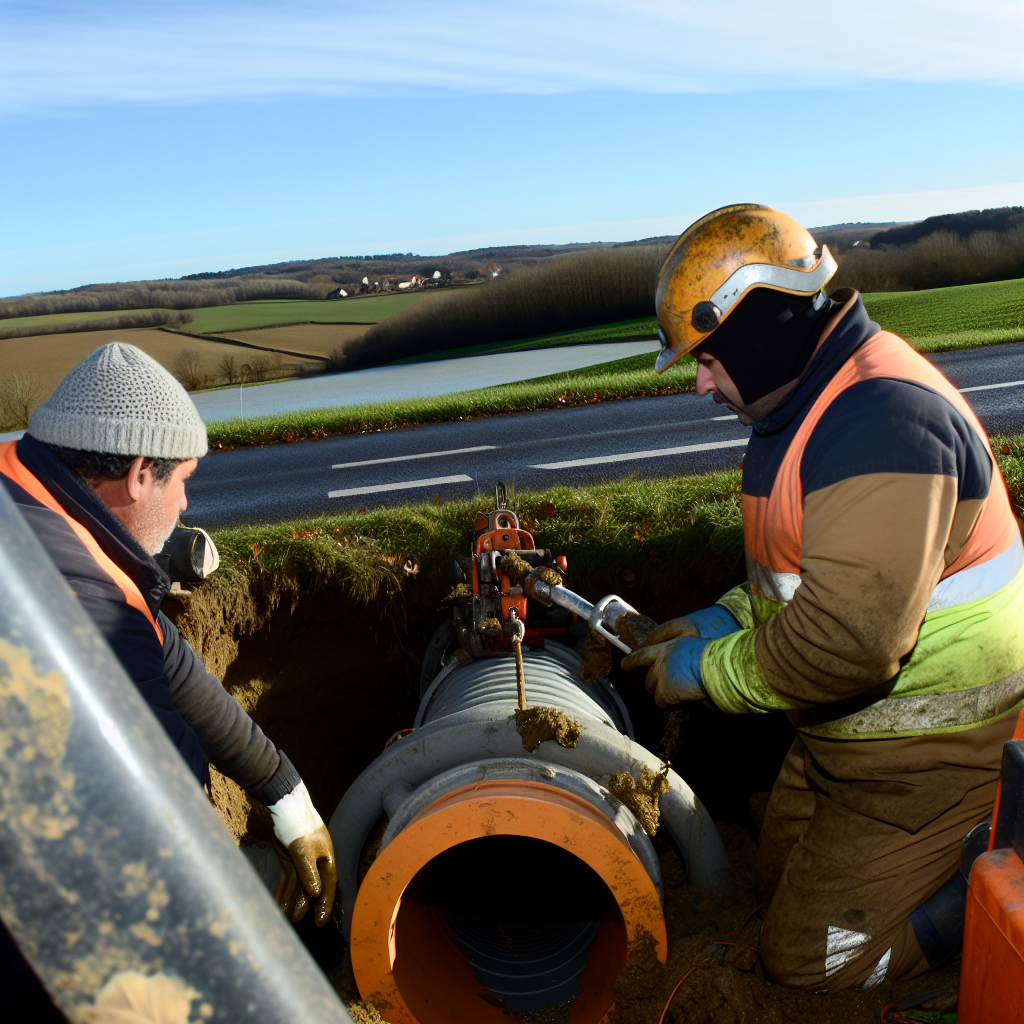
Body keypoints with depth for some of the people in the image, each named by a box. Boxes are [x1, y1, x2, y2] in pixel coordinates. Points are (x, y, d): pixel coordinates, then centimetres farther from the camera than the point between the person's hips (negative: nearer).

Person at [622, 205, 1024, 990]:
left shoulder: (880, 418, -29)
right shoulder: (817, 400, 6)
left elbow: (849, 638, -35)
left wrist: (708, 670, -20)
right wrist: (728, 618, 1)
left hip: (929, 759, -10)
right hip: (844, 737, 10)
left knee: (806, 958, 3)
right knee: (776, 887, 22)